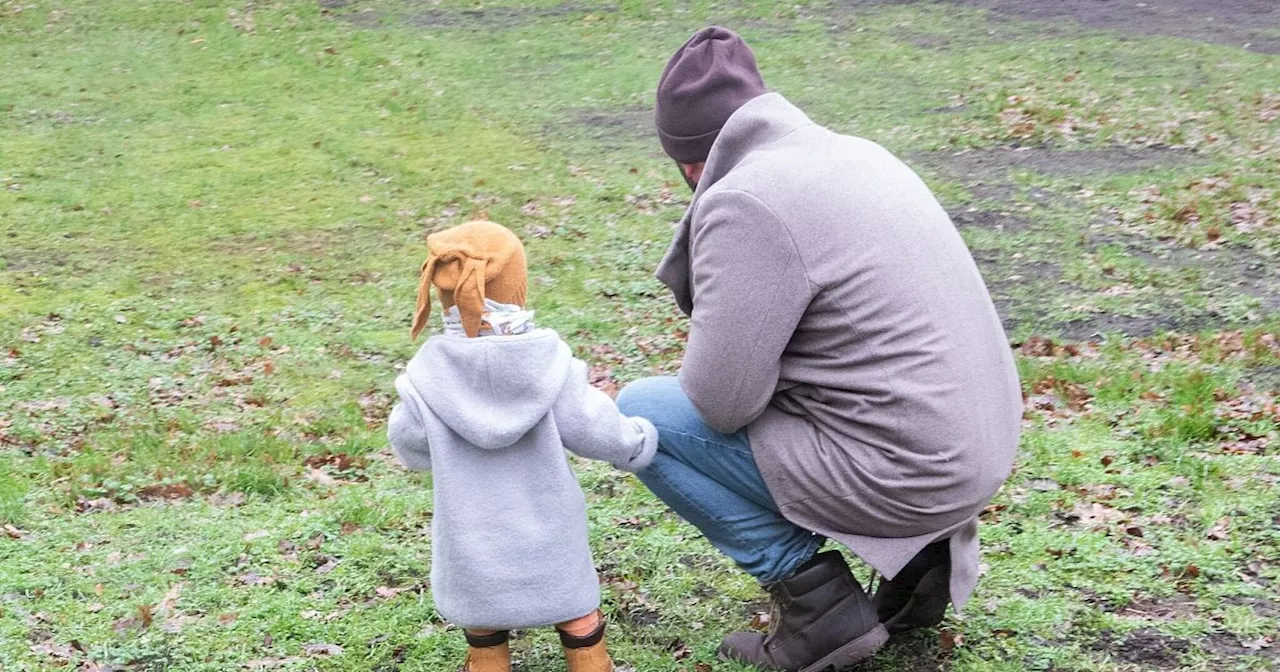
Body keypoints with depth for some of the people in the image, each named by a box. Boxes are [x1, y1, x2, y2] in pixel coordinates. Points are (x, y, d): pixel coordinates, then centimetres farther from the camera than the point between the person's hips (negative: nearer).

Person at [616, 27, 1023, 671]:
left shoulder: (745, 203, -17)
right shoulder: (857, 152, 11)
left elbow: (720, 400, -18)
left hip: (899, 474, -9)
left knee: (640, 413, -2)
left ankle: (818, 601, -1)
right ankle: (919, 551, 17)